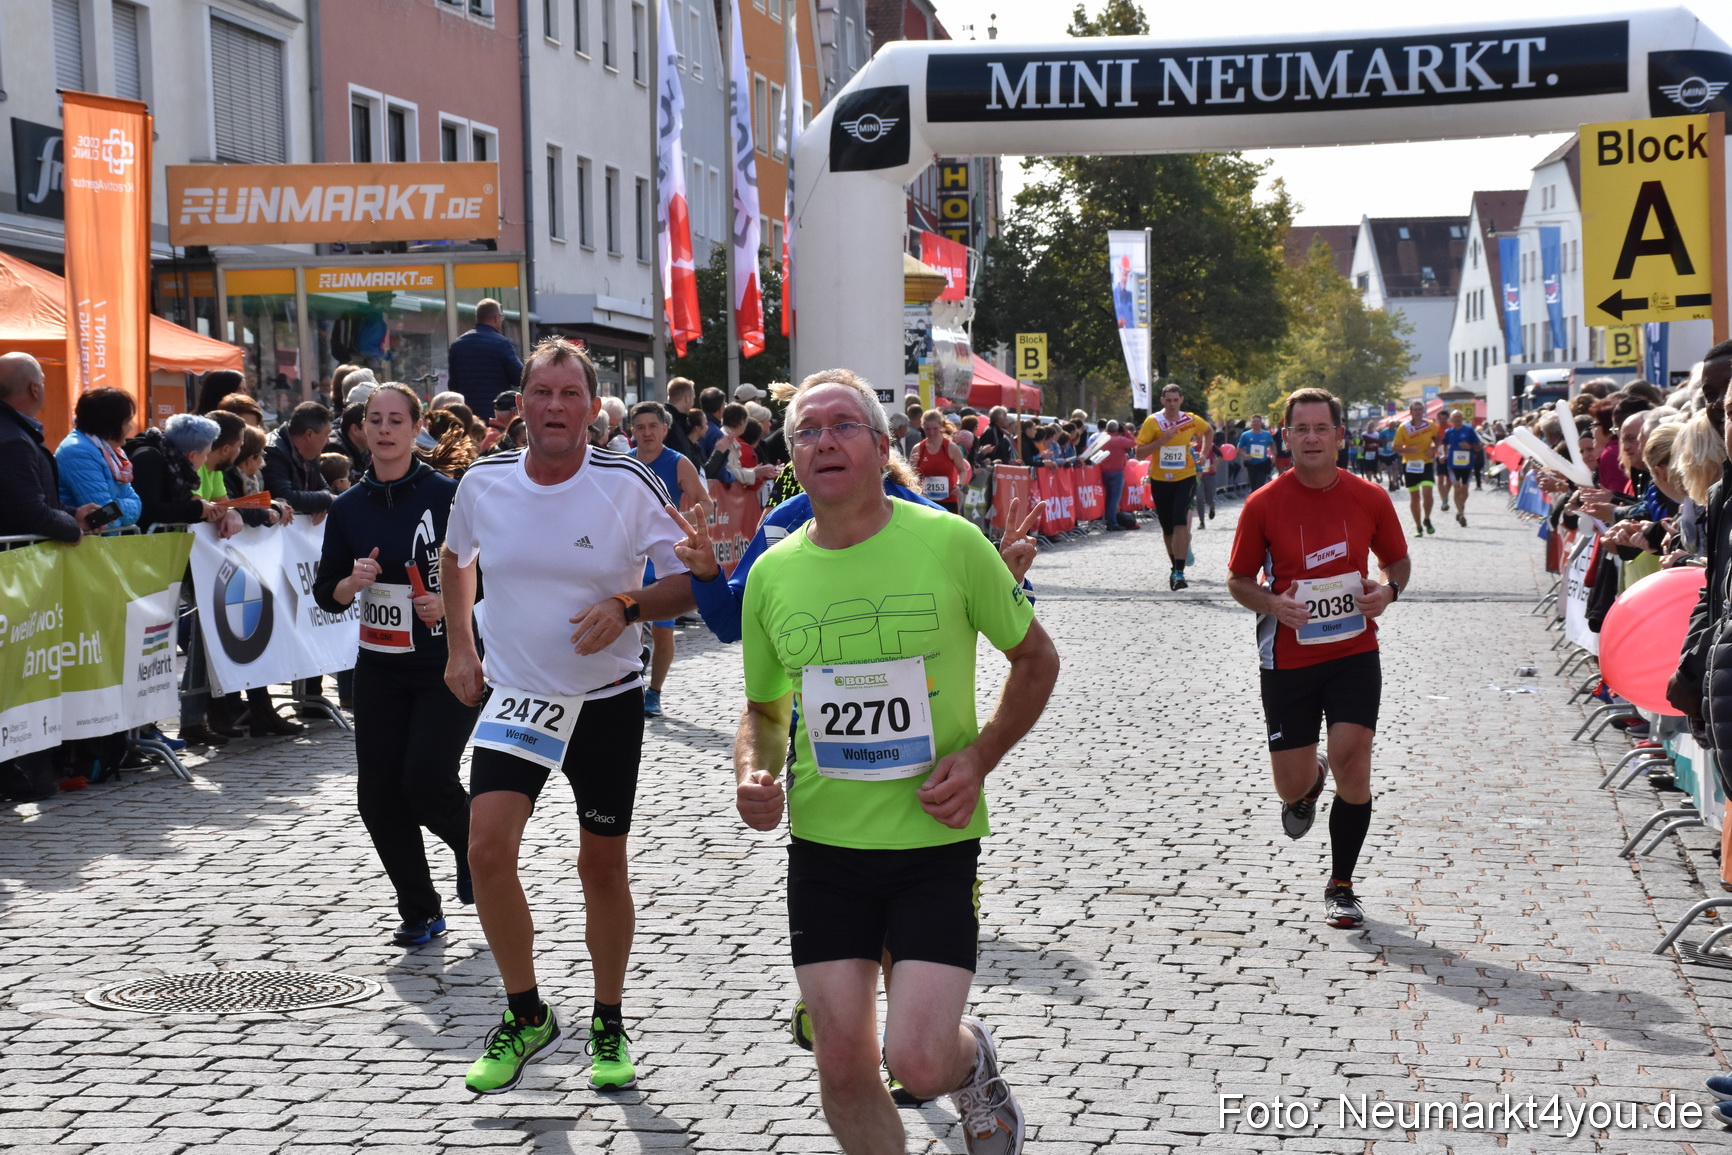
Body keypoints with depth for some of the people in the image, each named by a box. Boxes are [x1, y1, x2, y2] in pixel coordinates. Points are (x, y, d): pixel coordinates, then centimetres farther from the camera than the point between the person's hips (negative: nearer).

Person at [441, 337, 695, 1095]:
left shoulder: (629, 485, -12)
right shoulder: (483, 483, -4)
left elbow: (689, 581, -7)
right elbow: (455, 556, 18)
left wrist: (626, 606, -24)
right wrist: (459, 649, 13)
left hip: (607, 700, -1)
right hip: (513, 697, 1)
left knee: (603, 867, 7)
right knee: (488, 849, -14)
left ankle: (609, 1025, 27)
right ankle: (526, 1015, 5)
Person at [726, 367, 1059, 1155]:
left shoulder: (949, 542, -9)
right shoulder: (773, 572, 1)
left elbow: (1036, 658, 4)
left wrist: (979, 757, -9)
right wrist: (753, 774, -6)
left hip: (936, 840, -3)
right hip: (824, 846, 3)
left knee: (919, 1063, -11)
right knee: (844, 1069, 3)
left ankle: (975, 1061, 24)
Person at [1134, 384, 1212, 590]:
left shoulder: (1191, 420, -1)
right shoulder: (1152, 422, -7)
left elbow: (1207, 430, 23)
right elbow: (1139, 452, -11)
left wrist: (1203, 453, 12)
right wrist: (1162, 440, -21)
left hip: (1185, 478, -1)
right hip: (1160, 481, 1)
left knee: (1180, 524, -18)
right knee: (1168, 529, 10)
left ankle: (1179, 573, -21)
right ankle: (1175, 567, 30)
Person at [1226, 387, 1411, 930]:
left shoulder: (1369, 498, -1)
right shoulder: (1263, 504, -6)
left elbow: (1398, 560, 14)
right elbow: (1238, 580, 3)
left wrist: (1387, 590, -9)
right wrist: (1272, 604, -18)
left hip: (1355, 650, 0)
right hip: (1287, 657, 0)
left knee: (1352, 761, -14)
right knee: (1292, 784, 2)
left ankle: (1340, 887, 5)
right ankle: (1312, 782, 45)